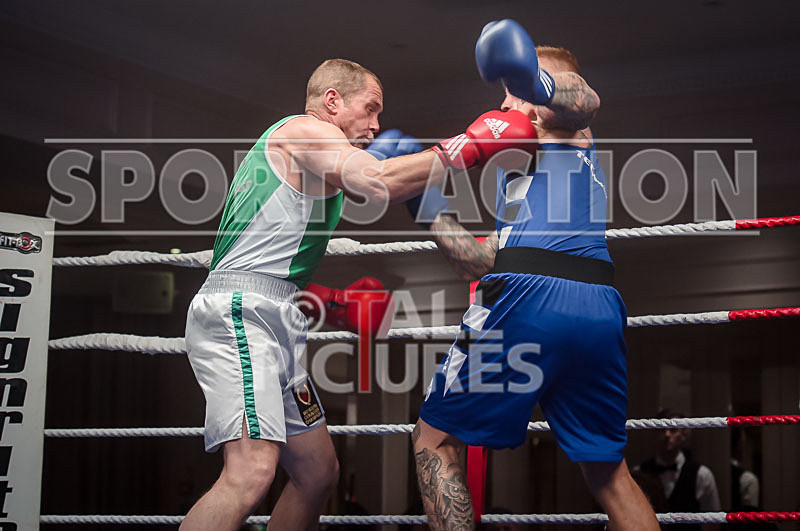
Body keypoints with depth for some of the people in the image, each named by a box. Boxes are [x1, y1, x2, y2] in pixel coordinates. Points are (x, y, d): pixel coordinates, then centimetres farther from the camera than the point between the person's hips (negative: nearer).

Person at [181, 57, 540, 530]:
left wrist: (334, 302, 20)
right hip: (240, 312, -11)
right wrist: (469, 147, -15)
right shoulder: (304, 129, -2)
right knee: (252, 473, -26)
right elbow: (378, 182, -21)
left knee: (318, 473, 14)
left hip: (275, 322, 11)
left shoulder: (290, 153, 29)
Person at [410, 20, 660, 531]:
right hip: (602, 305, 9)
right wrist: (424, 202, 35)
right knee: (608, 471, 19)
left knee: (435, 443, 3)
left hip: (532, 295, -8)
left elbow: (585, 102, -11)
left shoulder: (563, 124, 16)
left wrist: (538, 84, -31)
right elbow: (484, 262, 32)